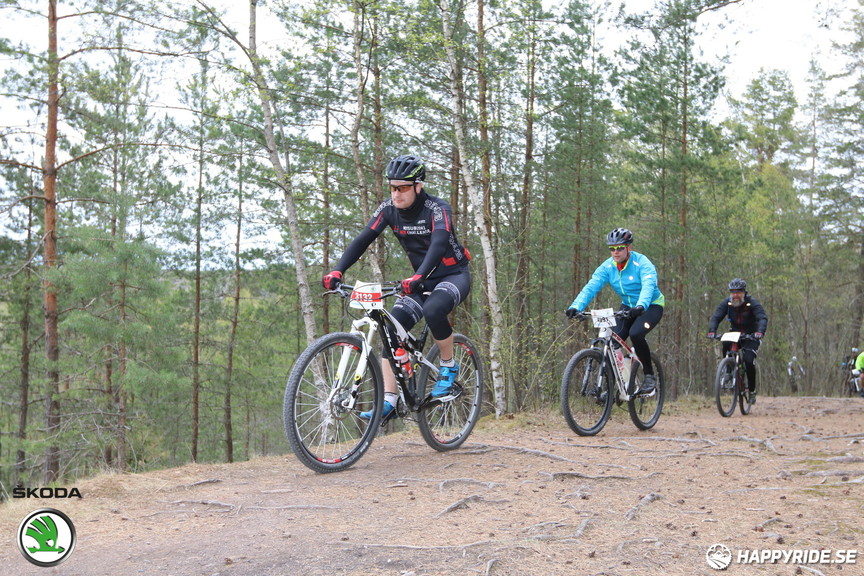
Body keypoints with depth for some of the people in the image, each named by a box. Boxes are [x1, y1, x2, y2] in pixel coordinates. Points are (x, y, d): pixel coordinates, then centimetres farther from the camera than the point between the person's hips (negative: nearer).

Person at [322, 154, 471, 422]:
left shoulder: (437, 208, -23)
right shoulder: (389, 208, -8)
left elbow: (439, 243, -39)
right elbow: (363, 239, -14)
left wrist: (417, 277, -56)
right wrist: (337, 271, -29)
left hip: (454, 276, -5)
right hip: (421, 280, 6)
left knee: (433, 310, -36)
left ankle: (449, 367, -11)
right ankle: (389, 401, -11)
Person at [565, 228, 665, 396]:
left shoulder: (642, 263, -22)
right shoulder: (607, 267, -9)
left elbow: (648, 286, -38)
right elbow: (590, 287, -19)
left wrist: (641, 306, -58)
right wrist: (576, 307, -37)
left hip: (651, 306, -5)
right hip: (628, 307, 5)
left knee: (636, 334, -30)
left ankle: (649, 376, -11)